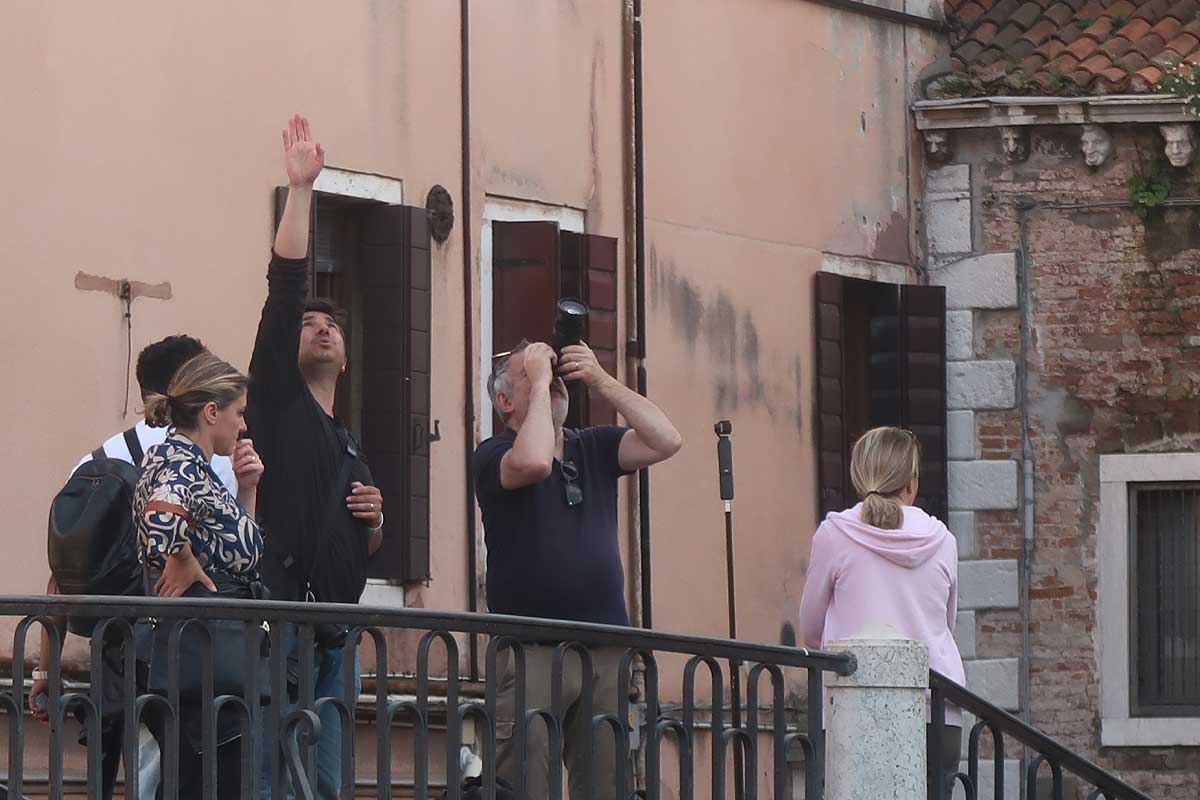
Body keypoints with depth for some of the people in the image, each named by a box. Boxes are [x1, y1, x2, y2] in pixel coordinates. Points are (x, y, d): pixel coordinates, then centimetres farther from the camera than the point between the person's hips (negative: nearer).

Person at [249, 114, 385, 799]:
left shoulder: (351, 448, 25)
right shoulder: (278, 402, 7)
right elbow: (285, 288, -3)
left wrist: (375, 521, 11)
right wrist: (300, 190, -9)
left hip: (333, 637, 7)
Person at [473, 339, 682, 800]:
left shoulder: (594, 447, 17)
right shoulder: (493, 455, 0)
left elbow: (666, 441, 2)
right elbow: (534, 462, -23)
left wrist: (602, 382, 1)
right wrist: (540, 382, -10)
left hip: (606, 654, 5)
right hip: (531, 653, -5)